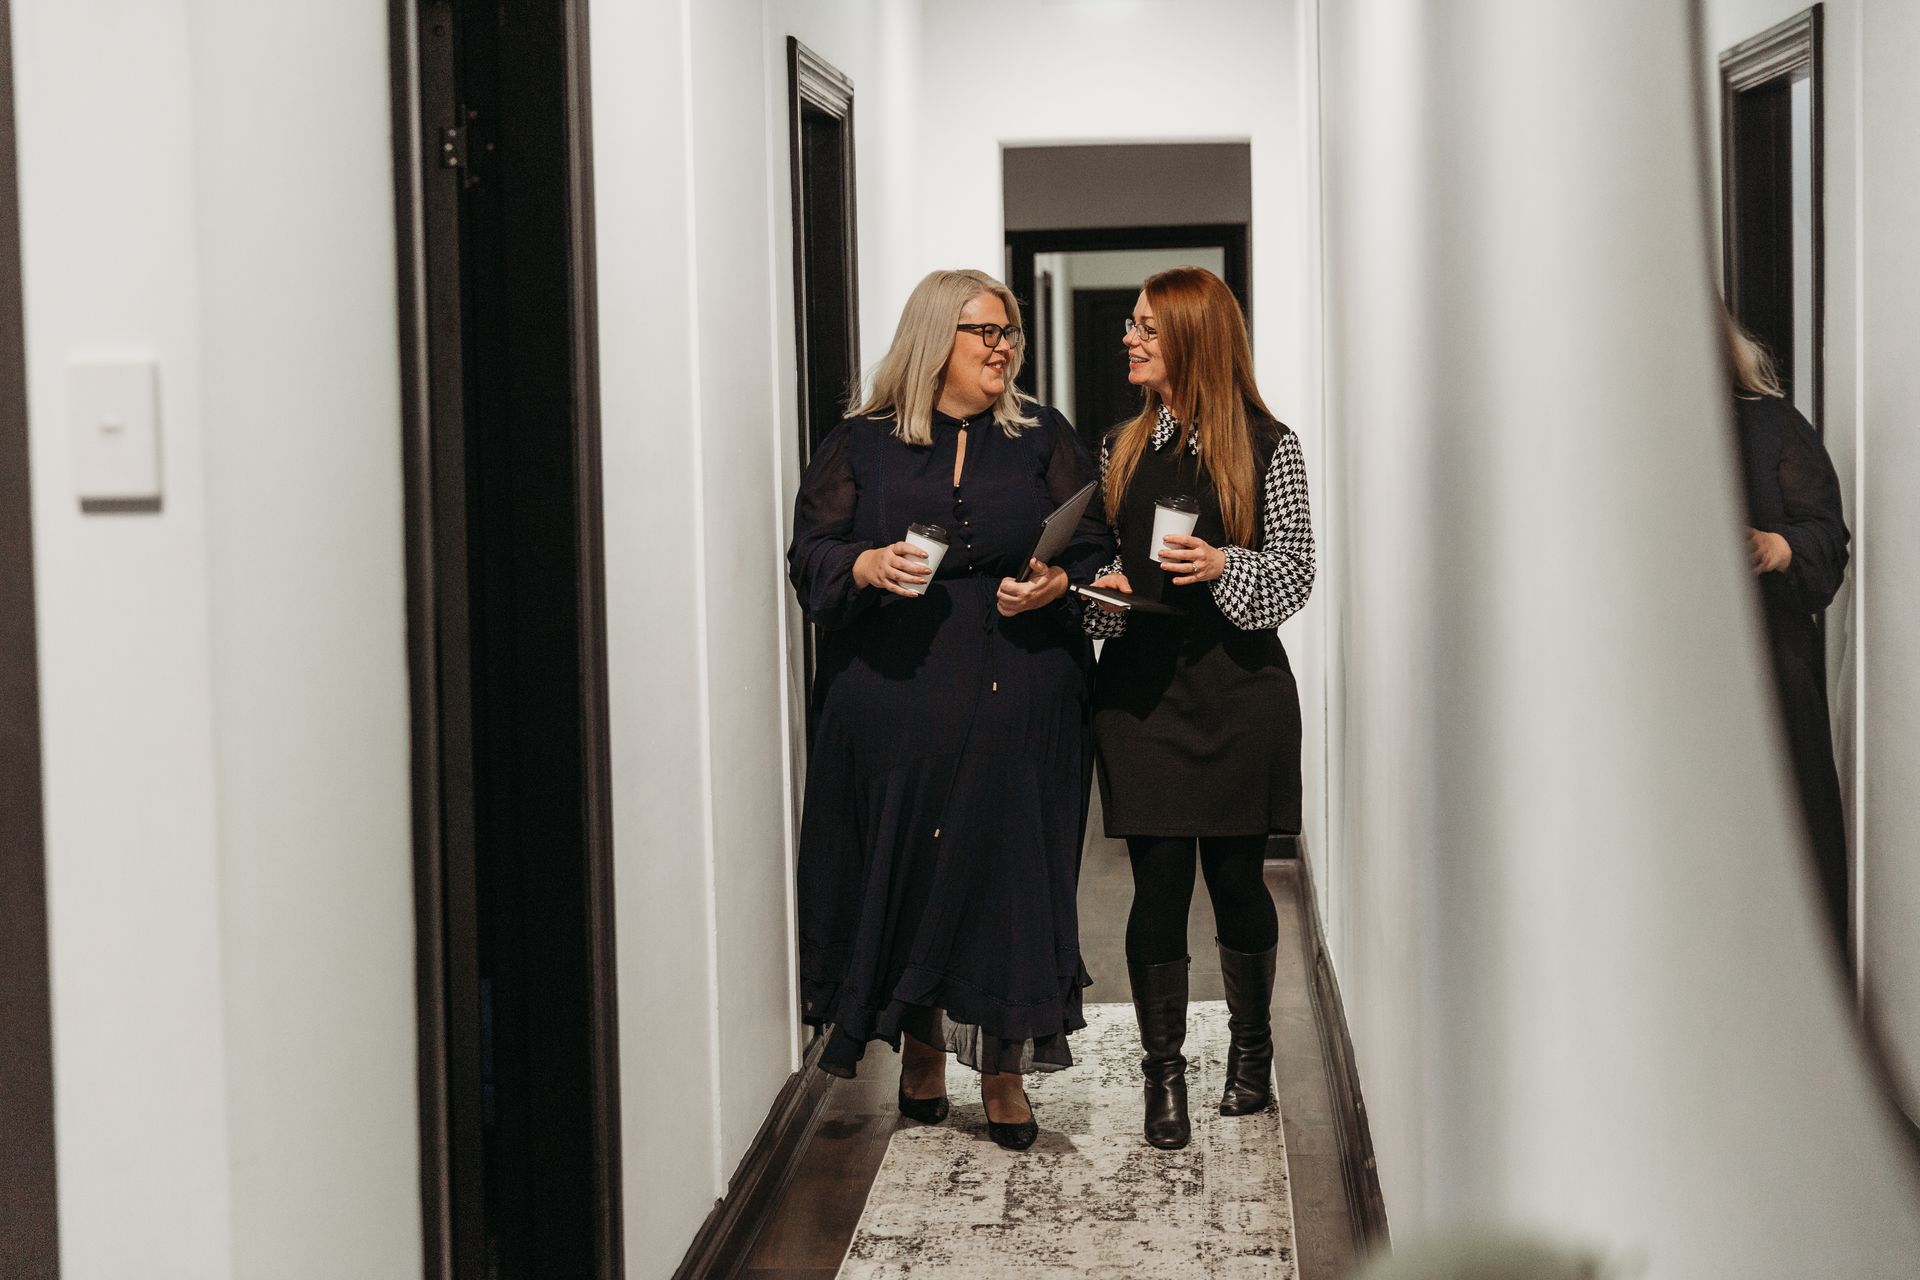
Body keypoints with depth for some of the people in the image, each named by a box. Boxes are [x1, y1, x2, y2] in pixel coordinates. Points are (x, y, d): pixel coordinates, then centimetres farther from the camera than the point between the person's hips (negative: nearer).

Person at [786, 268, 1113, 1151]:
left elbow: (1096, 548, 10)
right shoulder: (861, 445, 8)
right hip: (896, 702, 0)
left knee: (1009, 872, -2)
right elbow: (810, 554, 4)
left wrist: (1058, 582, -11)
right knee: (910, 872, 2)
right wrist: (866, 567, -16)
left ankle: (1004, 1071, 8)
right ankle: (921, 1053, 18)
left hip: (1018, 703, 0)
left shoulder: (1044, 440, 11)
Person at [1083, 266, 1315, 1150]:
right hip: (1139, 686, 2)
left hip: (1238, 685, -2)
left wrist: (1225, 567, -18)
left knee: (1236, 875, 5)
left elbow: (1296, 569, -1)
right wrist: (1102, 588, -3)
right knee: (1158, 879, -1)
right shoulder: (1122, 449, 12)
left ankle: (1250, 1050, 25)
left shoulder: (1268, 449, 0)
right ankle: (1163, 1071, 7)